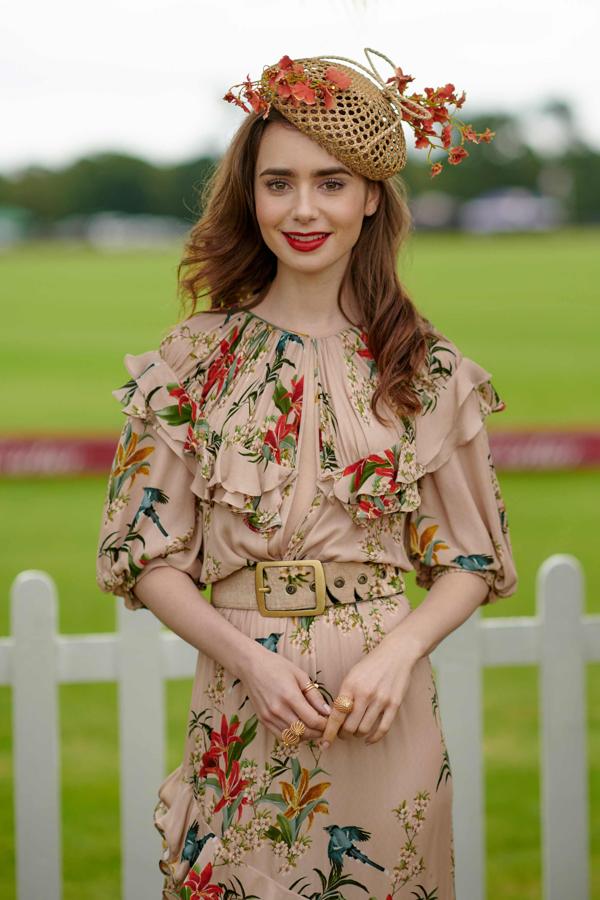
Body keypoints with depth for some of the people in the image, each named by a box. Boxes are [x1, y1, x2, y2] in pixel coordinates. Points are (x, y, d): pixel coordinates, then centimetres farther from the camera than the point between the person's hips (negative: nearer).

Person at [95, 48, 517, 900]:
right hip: (242, 711, 0)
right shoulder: (193, 363, 0)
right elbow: (149, 558, 1)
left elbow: (470, 561, 4)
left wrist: (398, 652, -13)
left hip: (383, 704, 0)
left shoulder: (428, 369, 1)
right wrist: (248, 659, -14)